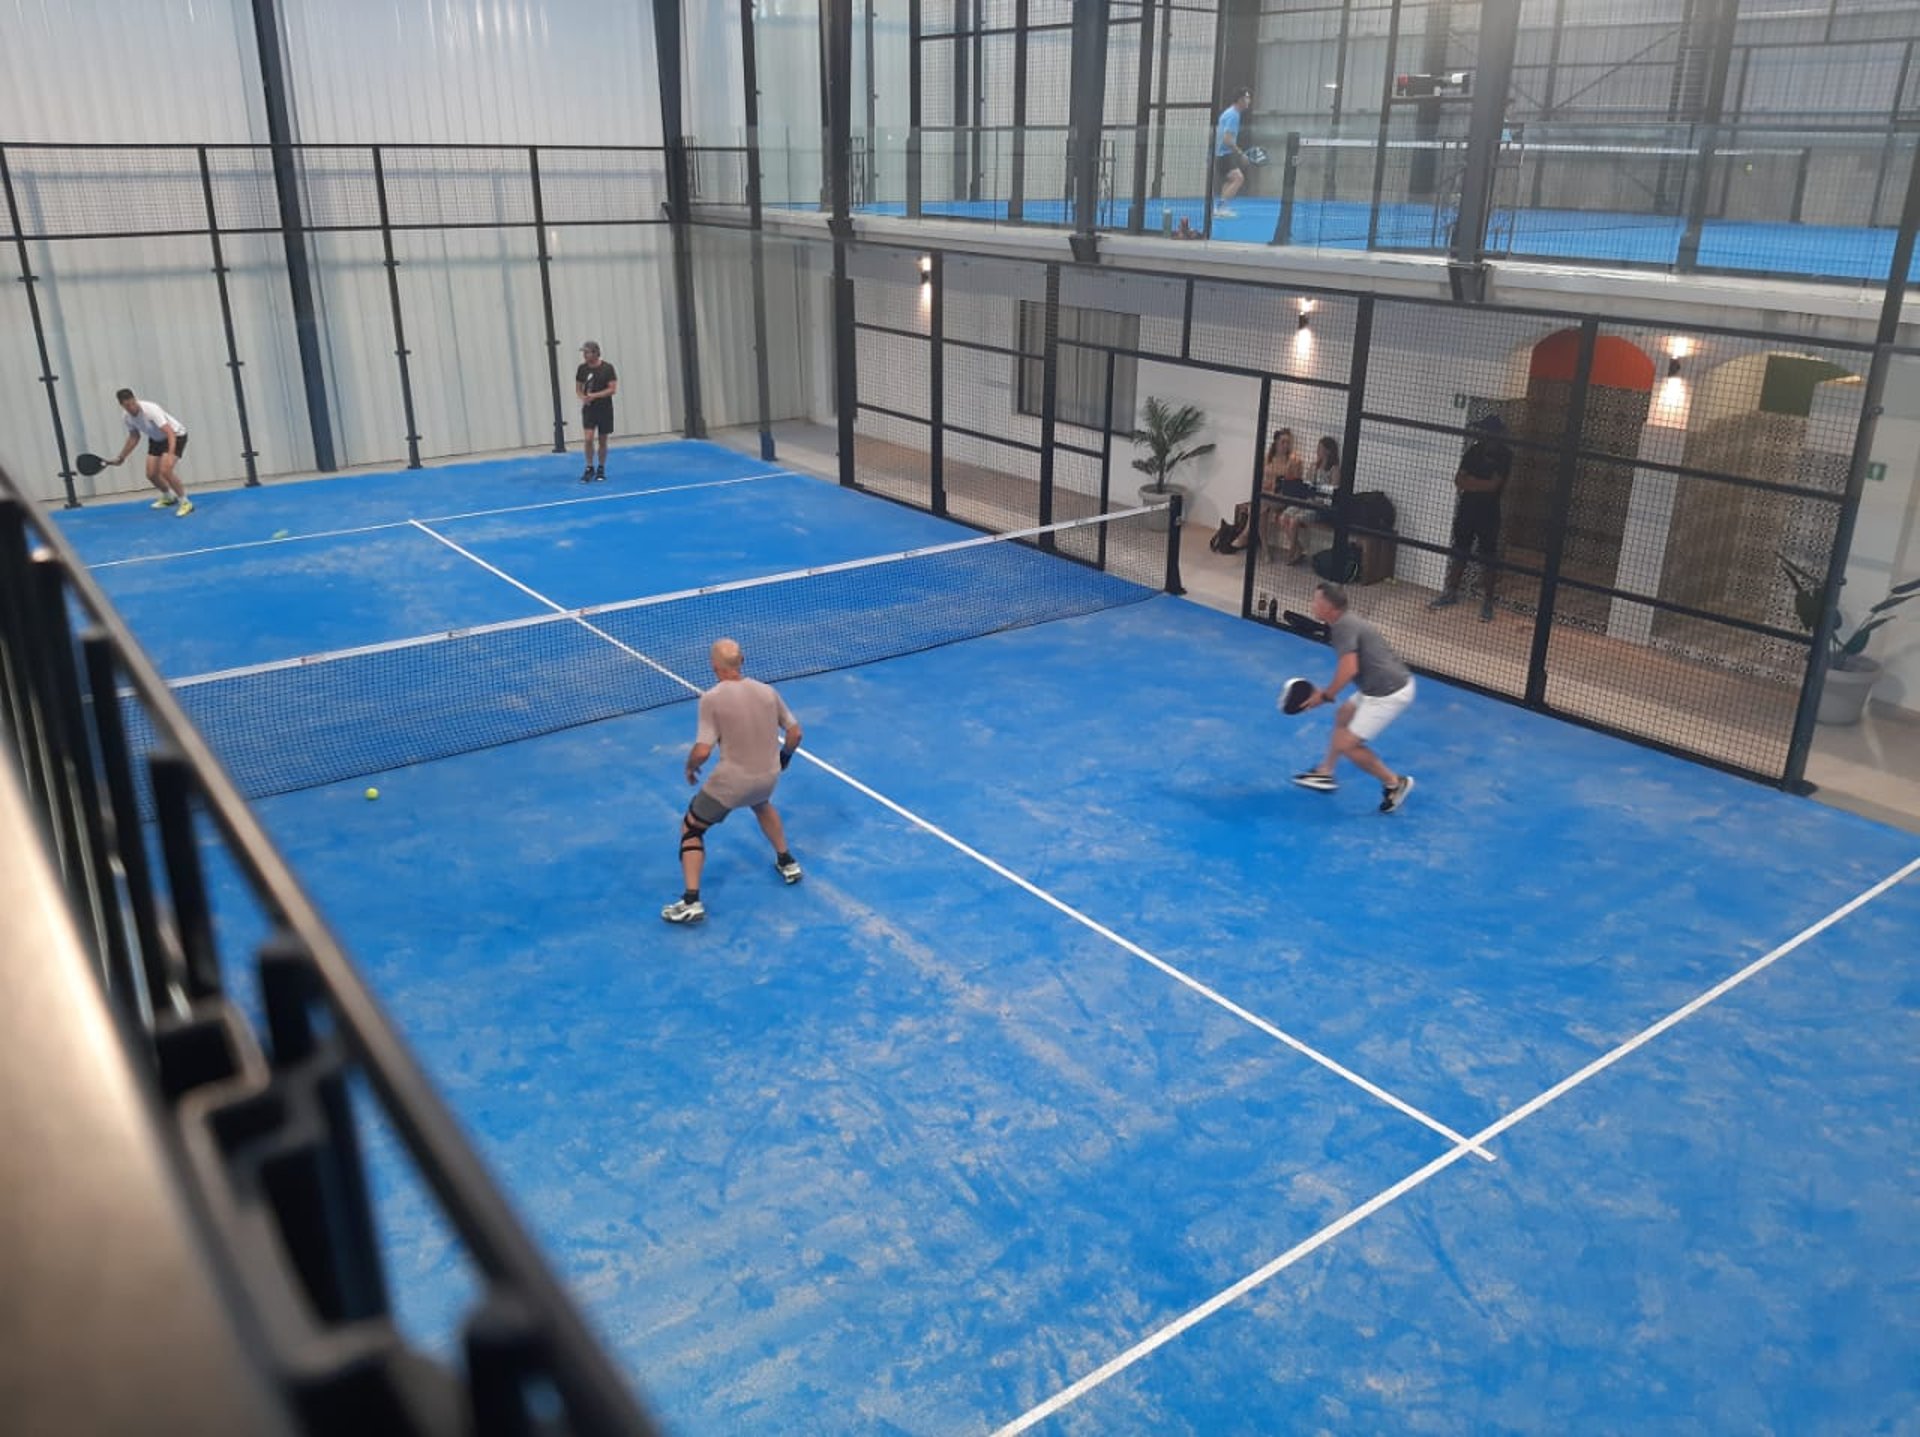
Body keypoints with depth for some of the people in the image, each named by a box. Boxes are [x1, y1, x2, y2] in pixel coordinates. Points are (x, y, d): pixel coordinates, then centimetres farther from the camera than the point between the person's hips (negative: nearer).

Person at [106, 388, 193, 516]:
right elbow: (134, 437, 10)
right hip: (157, 439, 8)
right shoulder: (127, 418, -10)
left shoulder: (151, 410, -32)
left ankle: (185, 503, -9)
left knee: (165, 471, -24)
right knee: (151, 474, 4)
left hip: (175, 436, -7)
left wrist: (170, 455, -51)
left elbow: (170, 433, -39)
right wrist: (121, 457, 12)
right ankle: (168, 498, 33)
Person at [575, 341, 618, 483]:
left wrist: (594, 396, -21)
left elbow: (613, 389, -12)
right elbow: (578, 388, 10)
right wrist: (582, 397, -13)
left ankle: (601, 469, 20)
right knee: (589, 438, -12)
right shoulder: (582, 368, 1)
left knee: (603, 440, 7)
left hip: (604, 408, -1)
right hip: (588, 409, 1)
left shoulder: (607, 368, -9)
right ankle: (590, 468, 1)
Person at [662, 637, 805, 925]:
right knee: (761, 803, 41)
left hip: (731, 782, -5)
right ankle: (787, 862, 46)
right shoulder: (767, 691, -1)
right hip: (769, 777, 5)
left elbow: (702, 750, -20)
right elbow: (795, 733, 6)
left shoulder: (712, 698, -17)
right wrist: (784, 756, 26)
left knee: (691, 829, 14)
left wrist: (690, 767, 2)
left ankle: (691, 901, 2)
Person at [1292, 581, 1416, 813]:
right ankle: (1325, 773, 38)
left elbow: (1349, 669, -27)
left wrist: (1325, 696, -14)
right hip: (1383, 686, 11)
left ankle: (1394, 783, 10)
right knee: (1343, 716, 27)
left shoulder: (1343, 626, -17)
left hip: (1388, 693, -10)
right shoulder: (1346, 622, 13)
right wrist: (1326, 693, 10)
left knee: (1346, 744, -3)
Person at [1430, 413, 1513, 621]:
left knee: (1488, 559, -1)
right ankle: (1451, 592, 26)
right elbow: (1459, 480, 1)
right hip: (1466, 508, 5)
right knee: (1457, 551, 12)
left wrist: (1470, 481, -10)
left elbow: (1493, 485, -19)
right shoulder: (1474, 450, 5)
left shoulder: (1504, 455, -9)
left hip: (1489, 512, -5)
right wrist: (1481, 483, -14)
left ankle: (1487, 602, 6)